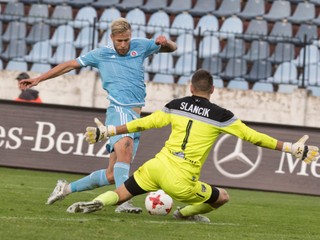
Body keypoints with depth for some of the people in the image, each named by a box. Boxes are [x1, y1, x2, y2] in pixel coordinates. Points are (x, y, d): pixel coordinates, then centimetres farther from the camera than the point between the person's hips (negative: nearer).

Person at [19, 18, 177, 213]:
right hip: (119, 110, -4)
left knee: (112, 175, 2)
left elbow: (172, 48, 23)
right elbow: (70, 65, 15)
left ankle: (67, 188, 19)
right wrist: (38, 80, 16)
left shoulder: (140, 46, 15)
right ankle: (124, 202, -47)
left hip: (136, 116, 4)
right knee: (125, 149, -35)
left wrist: (165, 41, -2)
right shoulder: (100, 55, 8)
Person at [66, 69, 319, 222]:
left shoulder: (177, 105, 11)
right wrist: (293, 148, 8)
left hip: (157, 166, 3)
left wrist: (106, 131, 21)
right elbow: (252, 136, 3)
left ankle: (97, 203, -15)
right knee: (222, 197, 18)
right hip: (181, 181, -3)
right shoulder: (220, 115, 2)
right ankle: (184, 213, 25)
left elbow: (143, 123, 12)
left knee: (120, 194, 15)